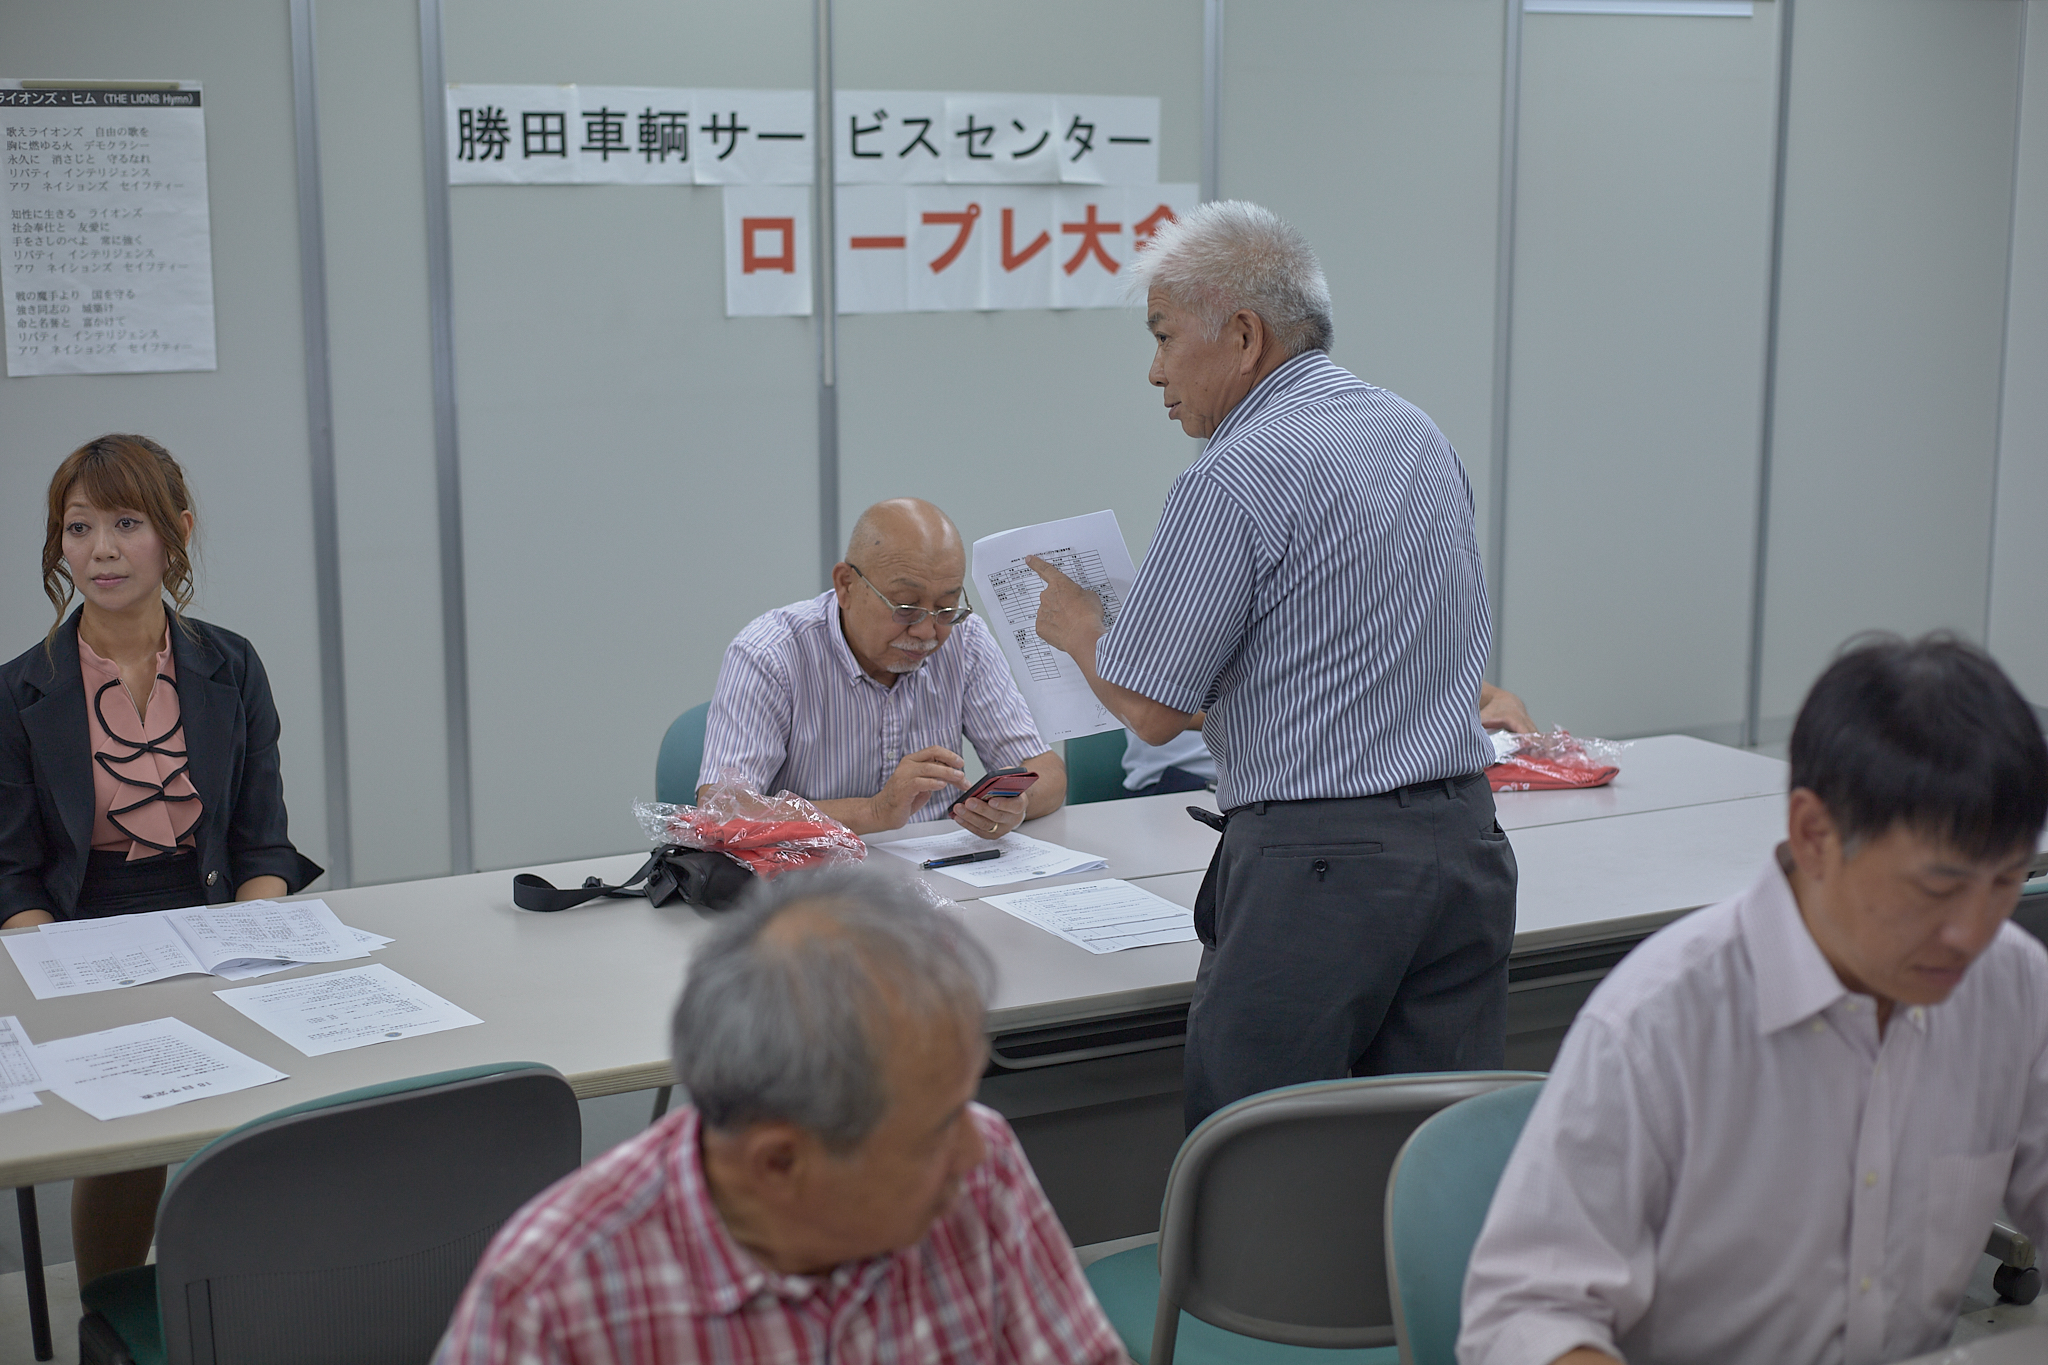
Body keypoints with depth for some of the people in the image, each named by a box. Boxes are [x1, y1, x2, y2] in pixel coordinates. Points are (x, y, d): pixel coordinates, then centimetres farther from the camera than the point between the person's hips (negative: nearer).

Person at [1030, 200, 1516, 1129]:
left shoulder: (1235, 478, -13)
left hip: (1314, 865, -8)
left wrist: (1073, 626, 9)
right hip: (1465, 843, 8)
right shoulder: (1420, 435, 13)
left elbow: (1151, 710, -10)